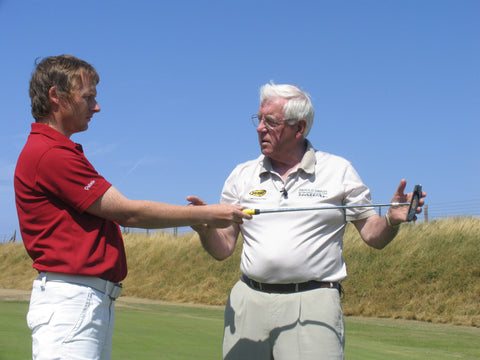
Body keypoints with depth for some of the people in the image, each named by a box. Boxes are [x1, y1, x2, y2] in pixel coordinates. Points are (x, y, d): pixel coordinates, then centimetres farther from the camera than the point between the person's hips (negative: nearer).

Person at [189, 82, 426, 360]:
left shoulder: (338, 171, 6)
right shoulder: (242, 176, 11)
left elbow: (373, 236, 4)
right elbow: (223, 249, 10)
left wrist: (392, 220, -17)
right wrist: (204, 228, -11)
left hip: (313, 305, -2)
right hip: (249, 302, 3)